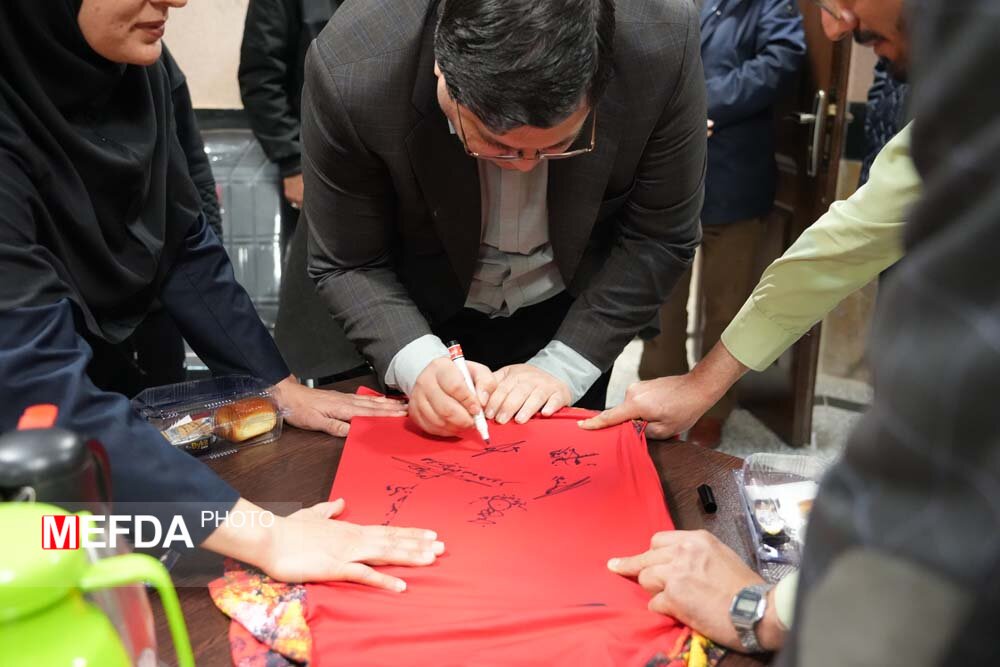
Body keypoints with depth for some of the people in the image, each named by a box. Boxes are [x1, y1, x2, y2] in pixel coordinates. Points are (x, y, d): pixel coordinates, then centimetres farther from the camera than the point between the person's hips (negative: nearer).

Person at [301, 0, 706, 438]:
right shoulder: (350, 73, -33)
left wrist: (562, 367, -22)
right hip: (424, 317, 0)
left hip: (571, 312, 1)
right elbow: (346, 265, -19)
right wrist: (418, 364, -35)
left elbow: (659, 237, -18)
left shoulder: (663, 48, -31)